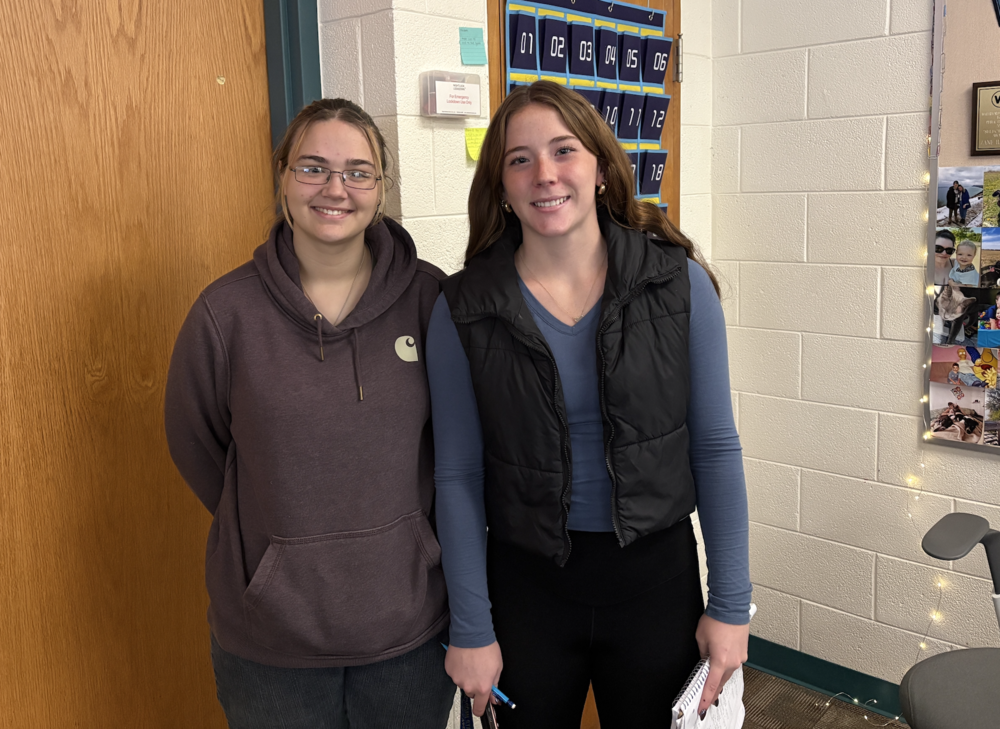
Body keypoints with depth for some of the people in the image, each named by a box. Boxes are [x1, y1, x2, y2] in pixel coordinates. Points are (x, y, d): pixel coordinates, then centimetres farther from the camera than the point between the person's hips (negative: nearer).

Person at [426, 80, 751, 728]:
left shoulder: (680, 282, -8)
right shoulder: (464, 309, -8)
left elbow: (715, 449, -3)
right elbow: (458, 477, -4)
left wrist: (730, 605, -2)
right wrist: (471, 630, -3)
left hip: (658, 578, 1)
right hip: (525, 584, 0)